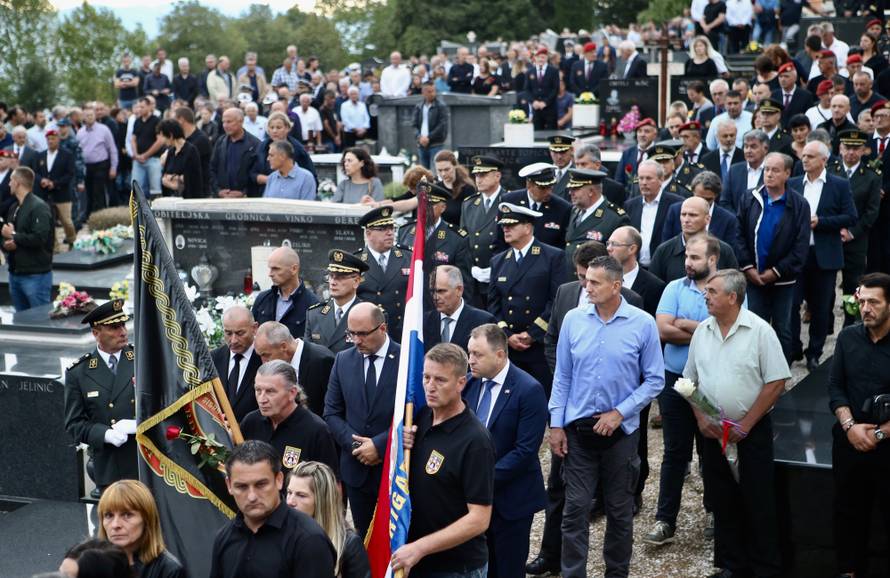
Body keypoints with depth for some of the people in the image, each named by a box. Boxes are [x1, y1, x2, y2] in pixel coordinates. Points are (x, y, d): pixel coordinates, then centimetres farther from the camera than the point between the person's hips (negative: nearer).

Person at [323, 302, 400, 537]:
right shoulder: (343, 360, 5)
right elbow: (332, 412, 7)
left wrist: (379, 444, -16)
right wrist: (354, 443, -7)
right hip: (356, 468, 4)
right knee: (364, 535, 11)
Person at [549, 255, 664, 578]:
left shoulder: (643, 324, -7)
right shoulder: (573, 319, -2)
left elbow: (654, 380, -3)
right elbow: (562, 376, 3)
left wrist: (619, 413, -11)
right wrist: (556, 424, 0)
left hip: (621, 429, -1)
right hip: (578, 428, 1)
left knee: (620, 510, 12)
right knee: (575, 508, 1)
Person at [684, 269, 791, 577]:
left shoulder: (759, 330, -10)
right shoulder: (702, 330, 5)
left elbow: (776, 382, -11)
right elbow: (690, 380, 12)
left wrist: (745, 425, -13)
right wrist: (701, 419, -2)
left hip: (751, 432, -5)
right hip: (712, 433, 5)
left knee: (758, 505, 0)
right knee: (722, 503, 11)